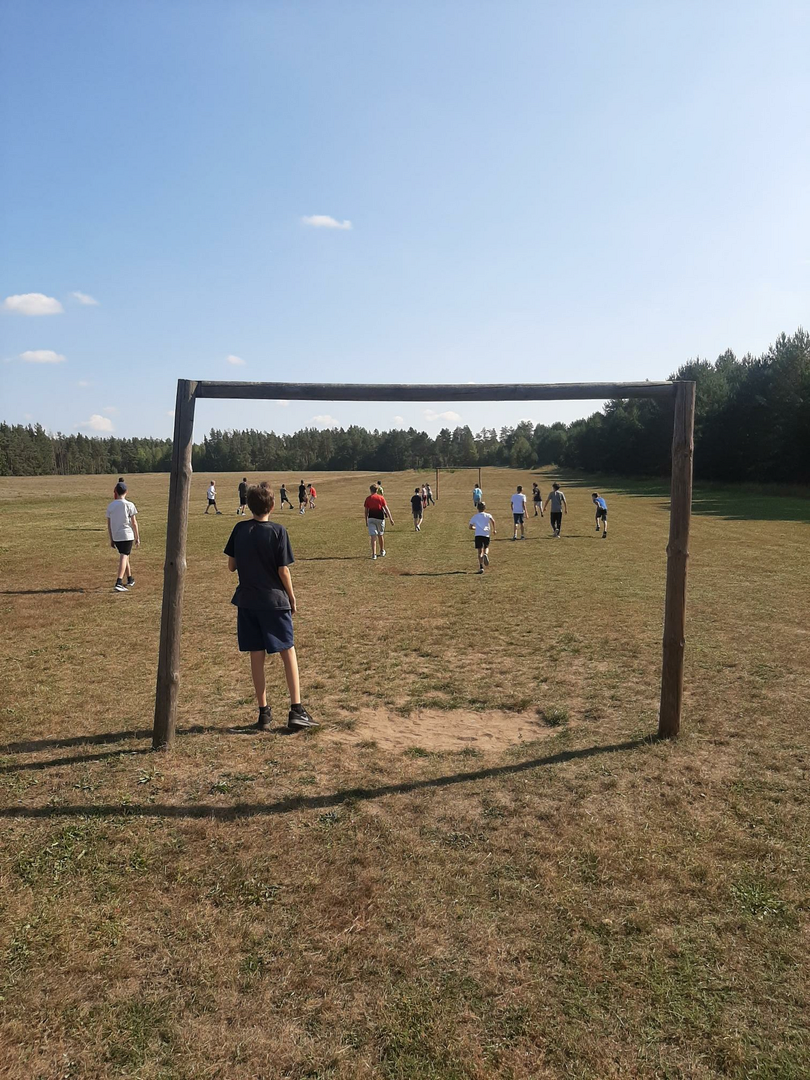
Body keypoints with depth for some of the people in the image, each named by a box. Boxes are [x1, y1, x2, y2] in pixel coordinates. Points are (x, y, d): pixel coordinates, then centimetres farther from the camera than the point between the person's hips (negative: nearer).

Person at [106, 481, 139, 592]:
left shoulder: (110, 506, 5)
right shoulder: (129, 505, -6)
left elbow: (108, 524, 8)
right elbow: (134, 523, -6)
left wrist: (111, 539, 15)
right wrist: (137, 537, 1)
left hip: (116, 537, 4)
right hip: (127, 535, -4)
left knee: (124, 557, 20)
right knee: (123, 558, -7)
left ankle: (130, 579, 31)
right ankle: (119, 582, -18)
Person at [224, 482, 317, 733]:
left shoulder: (239, 530, 0)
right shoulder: (278, 531, -11)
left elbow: (231, 566, 4)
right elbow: (283, 571, -10)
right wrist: (292, 598, 2)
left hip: (247, 601, 4)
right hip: (274, 601, -3)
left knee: (256, 656, 9)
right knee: (288, 653, 5)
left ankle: (264, 712, 15)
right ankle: (296, 710, 2)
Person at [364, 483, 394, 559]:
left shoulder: (368, 499, 3)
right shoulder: (381, 498, 1)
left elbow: (366, 511, 4)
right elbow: (386, 508, -3)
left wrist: (366, 521, 12)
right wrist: (390, 518, -2)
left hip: (371, 518, 0)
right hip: (380, 518, 0)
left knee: (373, 536, -4)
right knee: (380, 535, 17)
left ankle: (374, 554, -14)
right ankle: (382, 551, 33)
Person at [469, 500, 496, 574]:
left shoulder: (474, 516, 15)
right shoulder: (488, 515, 13)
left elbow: (470, 527, 12)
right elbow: (492, 521, -7)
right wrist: (494, 529, 3)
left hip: (478, 535, -1)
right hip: (487, 535, 1)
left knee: (479, 551, -3)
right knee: (486, 548, 23)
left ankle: (481, 567, -17)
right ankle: (485, 554, -12)